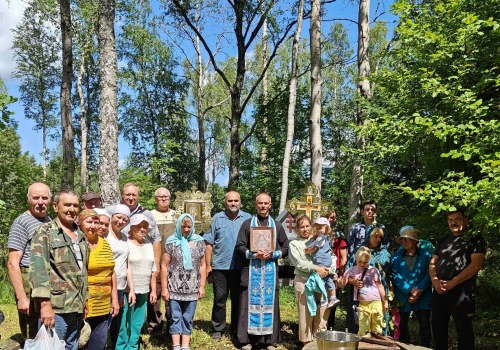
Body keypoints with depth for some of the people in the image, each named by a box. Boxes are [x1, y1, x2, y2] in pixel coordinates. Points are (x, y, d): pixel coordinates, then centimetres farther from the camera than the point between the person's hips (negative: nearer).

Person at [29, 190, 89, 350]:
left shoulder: (81, 236, 15)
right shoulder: (45, 232, -5)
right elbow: (39, 268, -16)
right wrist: (45, 303, -23)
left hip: (77, 308, 6)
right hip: (56, 307, -6)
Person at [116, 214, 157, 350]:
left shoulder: (149, 244, 11)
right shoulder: (126, 243, -9)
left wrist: (153, 290, 12)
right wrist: (130, 290, -17)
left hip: (144, 291, 6)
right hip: (128, 290, -6)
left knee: (138, 323, 13)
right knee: (125, 323, -1)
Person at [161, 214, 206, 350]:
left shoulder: (199, 242, 3)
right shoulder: (171, 242, -3)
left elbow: (202, 265, 6)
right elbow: (164, 265, -1)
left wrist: (202, 286, 3)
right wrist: (164, 288, -4)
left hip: (192, 289, 1)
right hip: (174, 288, -1)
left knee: (188, 318, 9)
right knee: (176, 317, 5)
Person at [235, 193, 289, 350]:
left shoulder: (277, 225, 9)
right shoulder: (247, 224, 4)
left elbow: (286, 248, 9)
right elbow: (239, 247, 0)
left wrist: (273, 254, -9)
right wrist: (253, 254, -15)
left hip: (270, 271, 2)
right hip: (251, 270, -1)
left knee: (269, 304, 4)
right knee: (250, 304, 2)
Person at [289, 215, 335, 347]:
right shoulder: (294, 244, 5)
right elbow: (298, 263, -8)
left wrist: (329, 270, -10)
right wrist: (315, 268, -19)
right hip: (303, 282, -3)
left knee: (322, 313, 6)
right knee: (305, 313, 1)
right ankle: (306, 341, 13)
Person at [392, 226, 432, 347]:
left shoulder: (425, 254, 1)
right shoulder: (397, 256, 3)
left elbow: (429, 274, -4)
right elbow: (395, 276, -5)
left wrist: (419, 290, -15)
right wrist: (410, 290, -16)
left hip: (423, 297, -1)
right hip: (403, 297, 1)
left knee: (425, 326, 4)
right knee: (402, 326, 10)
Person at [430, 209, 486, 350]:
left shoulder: (474, 239, -1)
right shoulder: (443, 240, 17)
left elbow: (476, 265, -13)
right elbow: (432, 263, 13)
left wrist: (452, 282, -17)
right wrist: (435, 281, -7)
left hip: (461, 293, -6)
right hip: (439, 292, 6)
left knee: (463, 329, 0)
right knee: (438, 328, 11)